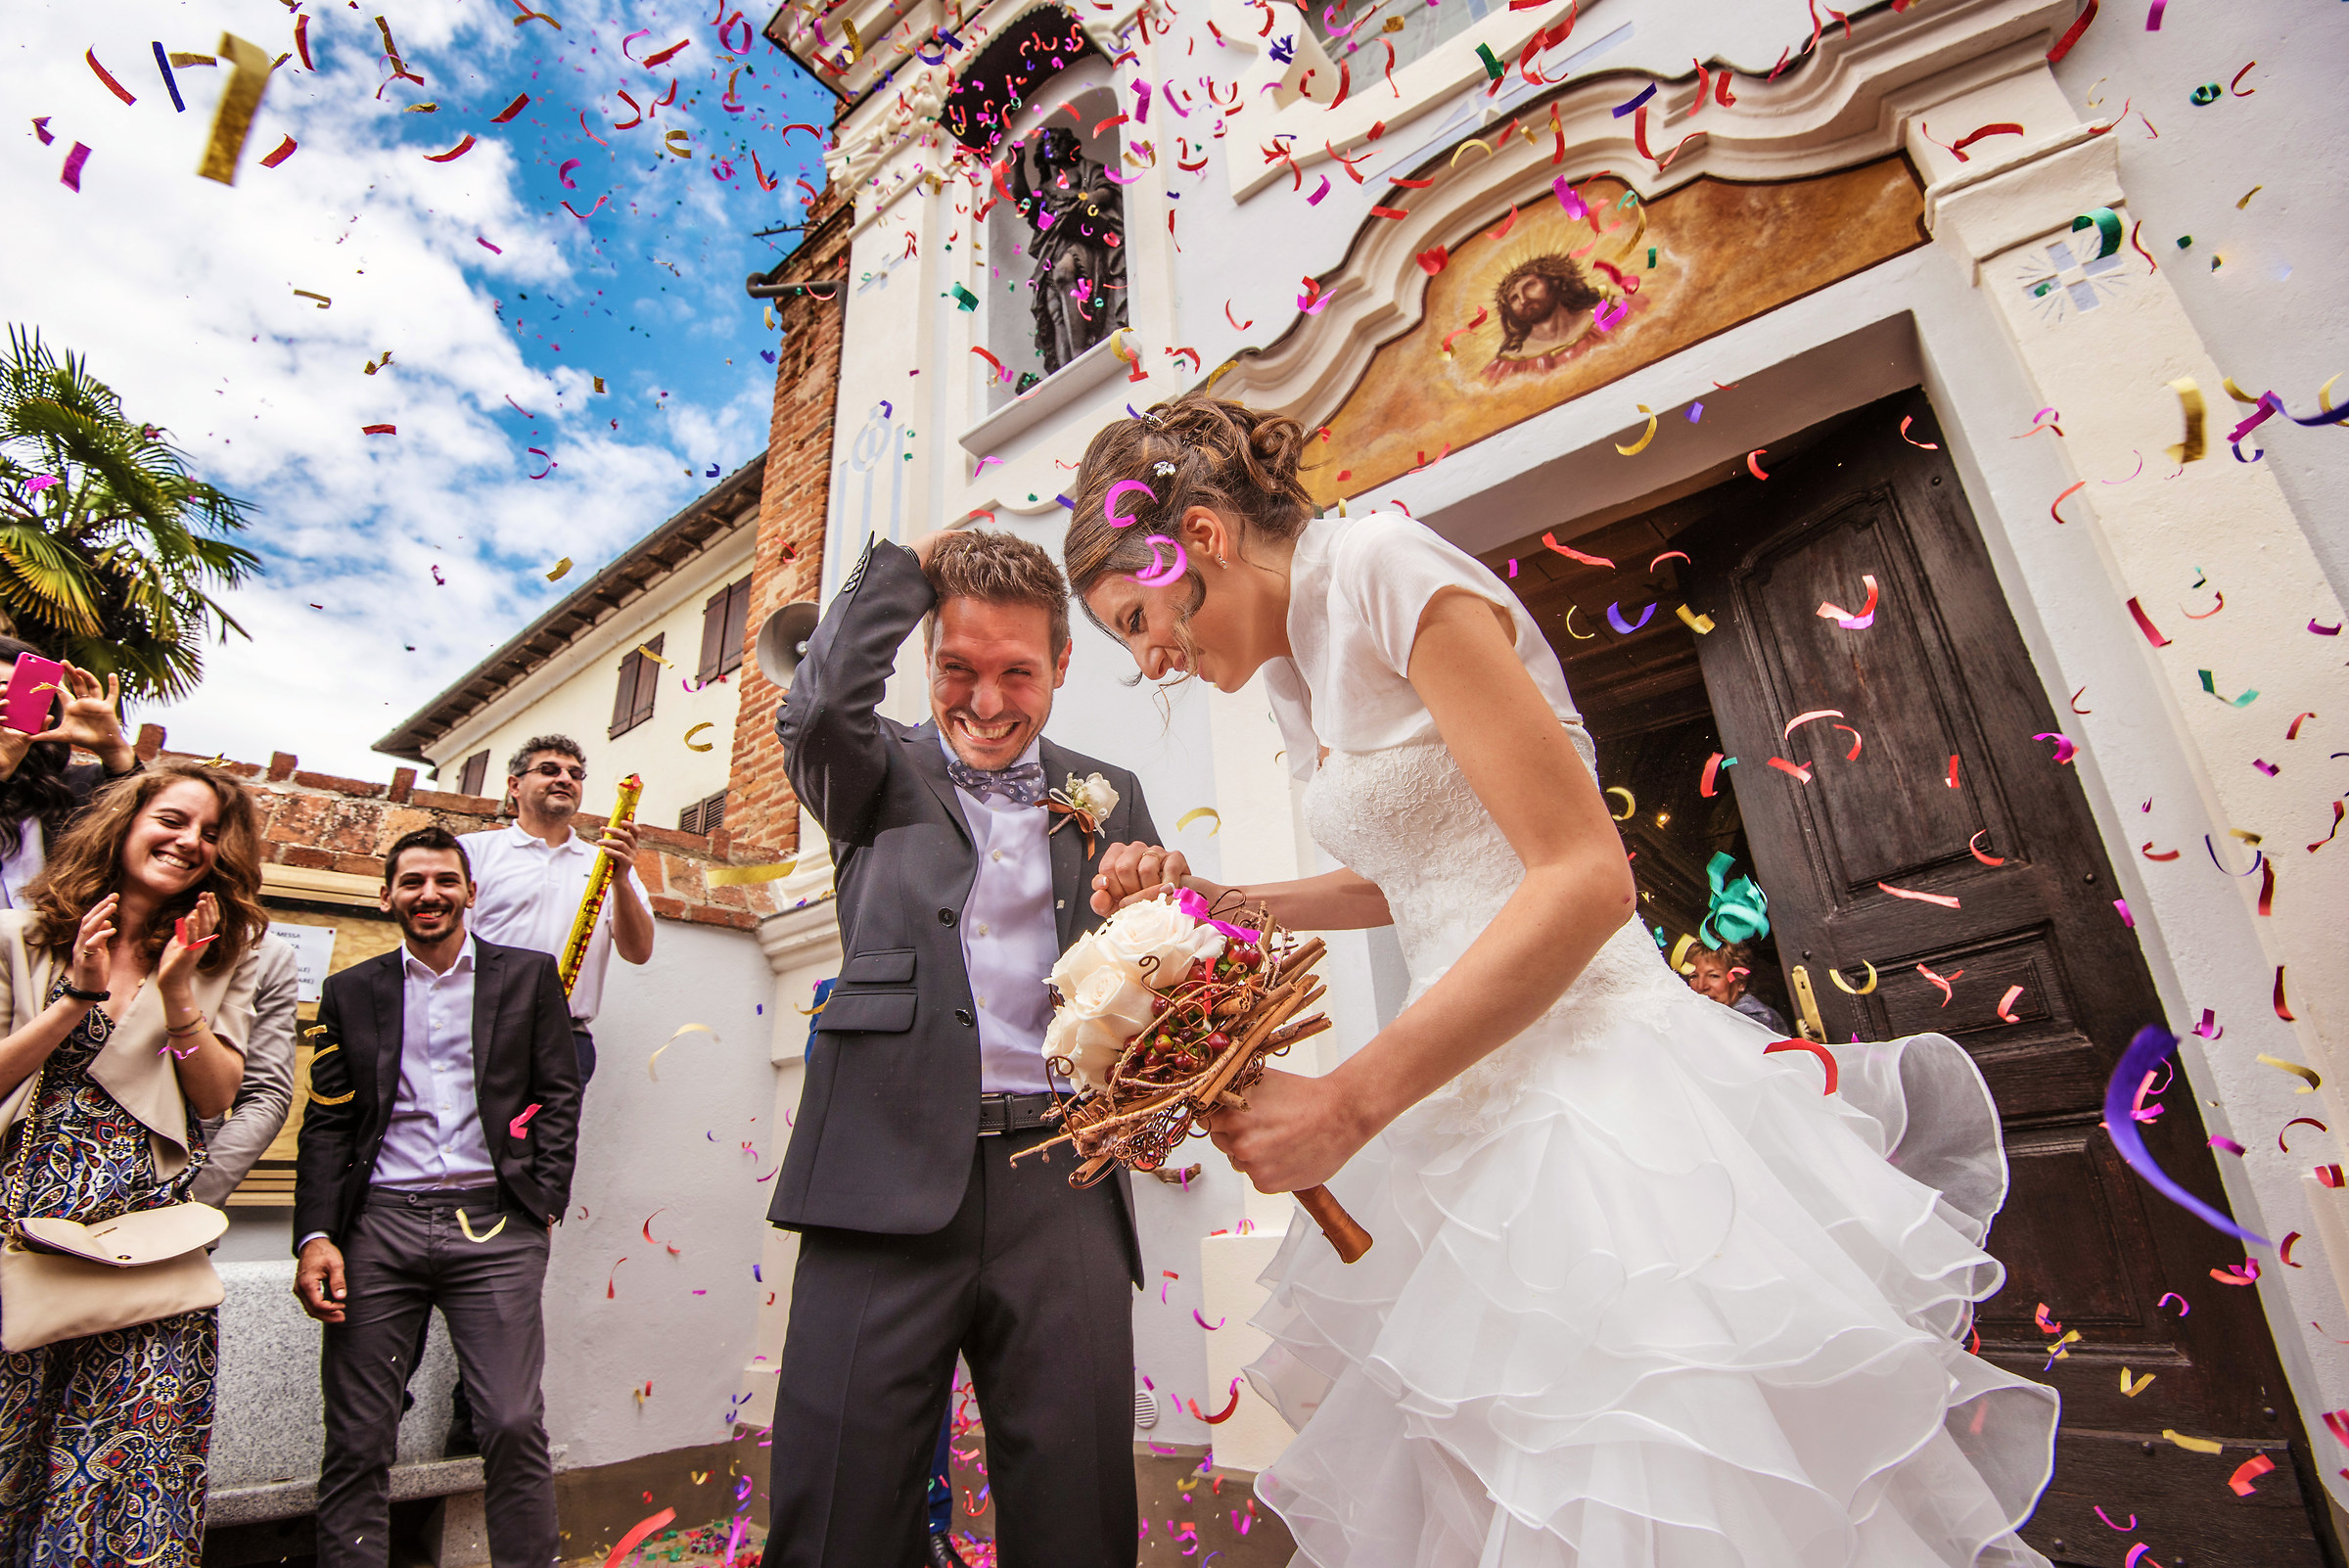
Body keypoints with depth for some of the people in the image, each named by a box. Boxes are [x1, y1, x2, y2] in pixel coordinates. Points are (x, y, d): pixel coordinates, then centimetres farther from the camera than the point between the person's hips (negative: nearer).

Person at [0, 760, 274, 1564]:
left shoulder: (224, 957, 8)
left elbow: (218, 1099, 3)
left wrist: (176, 993, -8)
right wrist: (79, 996, -9)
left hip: (153, 1224, 0)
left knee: (138, 1460, -2)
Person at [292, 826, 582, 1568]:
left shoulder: (529, 976, 9)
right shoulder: (351, 992, 14)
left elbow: (559, 1097, 7)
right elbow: (327, 1124, 10)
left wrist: (543, 1208, -2)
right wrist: (314, 1236, -1)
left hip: (494, 1226, -1)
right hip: (379, 1225, 2)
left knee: (515, 1426, -5)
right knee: (356, 1443, 4)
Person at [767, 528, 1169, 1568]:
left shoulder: (1109, 798, 18)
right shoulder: (882, 775, 13)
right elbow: (820, 706, -10)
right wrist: (911, 562, 2)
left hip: (1063, 1182, 2)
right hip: (890, 1175, -1)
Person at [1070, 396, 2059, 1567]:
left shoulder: (1387, 570, -13)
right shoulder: (1294, 672, 13)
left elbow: (1586, 877, -19)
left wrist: (1349, 1103, -20)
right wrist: (1204, 904, 13)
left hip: (1588, 1084, -8)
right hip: (1474, 1091, 9)